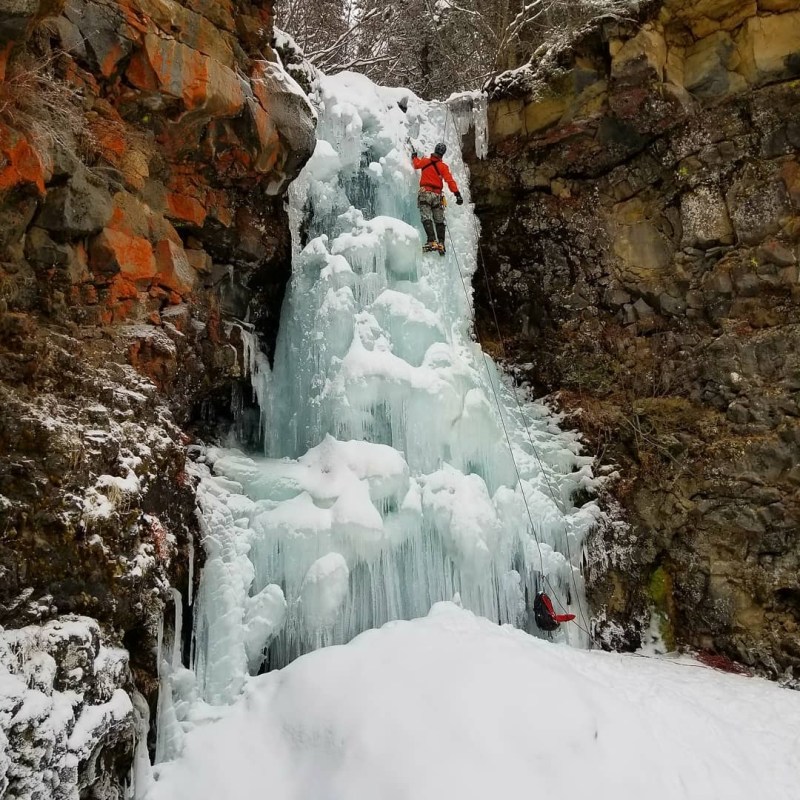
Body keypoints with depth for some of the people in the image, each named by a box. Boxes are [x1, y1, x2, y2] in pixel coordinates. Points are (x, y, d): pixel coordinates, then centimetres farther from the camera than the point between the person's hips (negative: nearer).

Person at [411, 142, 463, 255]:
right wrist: (457, 194, -10)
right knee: (439, 221, 9)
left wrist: (414, 156, 46)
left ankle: (432, 241, -28)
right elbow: (450, 180, -8)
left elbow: (416, 164, 27)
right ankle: (441, 243, -1)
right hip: (437, 195, 1)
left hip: (425, 193, -1)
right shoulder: (443, 166, 2)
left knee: (426, 218, -12)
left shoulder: (425, 161, 5)